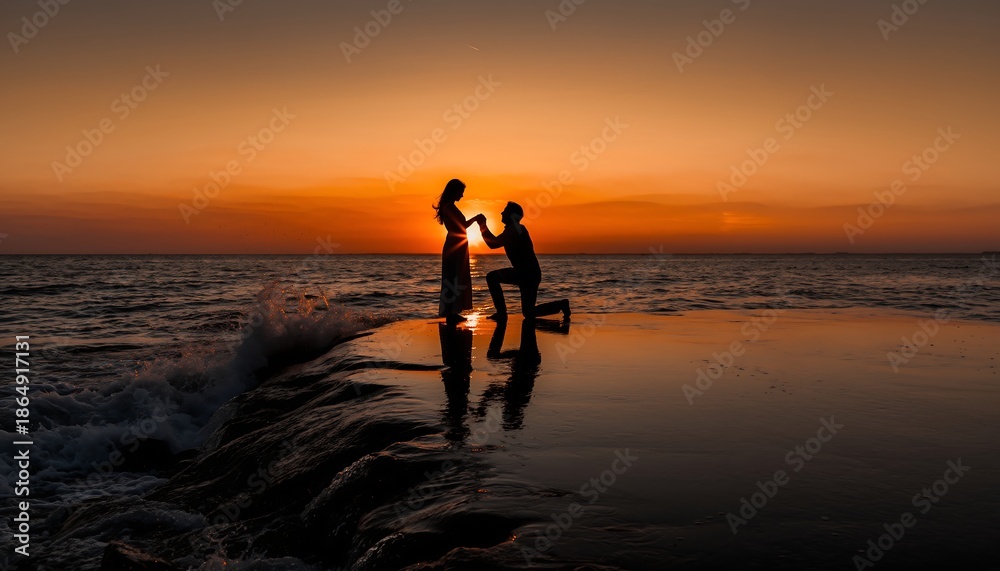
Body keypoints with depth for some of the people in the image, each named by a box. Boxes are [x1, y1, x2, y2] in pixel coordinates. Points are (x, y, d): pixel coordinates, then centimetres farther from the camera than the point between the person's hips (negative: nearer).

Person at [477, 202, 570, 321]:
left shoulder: (516, 229, -18)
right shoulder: (512, 230, 13)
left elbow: (494, 243, -26)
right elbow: (494, 243, 14)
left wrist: (483, 226, -19)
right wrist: (483, 226, 7)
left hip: (530, 275, -10)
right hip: (521, 273, 10)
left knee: (528, 313, -6)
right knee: (492, 277, 5)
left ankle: (562, 304, 11)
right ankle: (501, 312, 4)